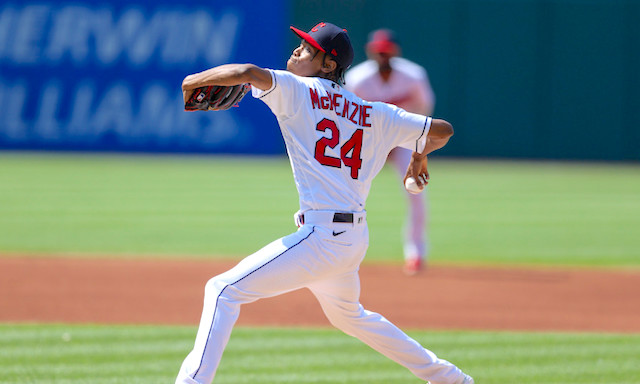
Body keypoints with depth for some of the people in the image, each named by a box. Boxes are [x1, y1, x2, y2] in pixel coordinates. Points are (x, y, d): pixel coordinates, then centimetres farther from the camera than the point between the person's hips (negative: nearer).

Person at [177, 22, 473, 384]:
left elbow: (248, 72, -21)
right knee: (348, 313, 33)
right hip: (357, 236, 8)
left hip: (322, 236, -8)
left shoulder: (297, 91, -3)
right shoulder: (375, 114, 13)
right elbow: (443, 130, 16)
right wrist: (420, 154, 39)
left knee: (224, 290, -8)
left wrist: (196, 79, -4)